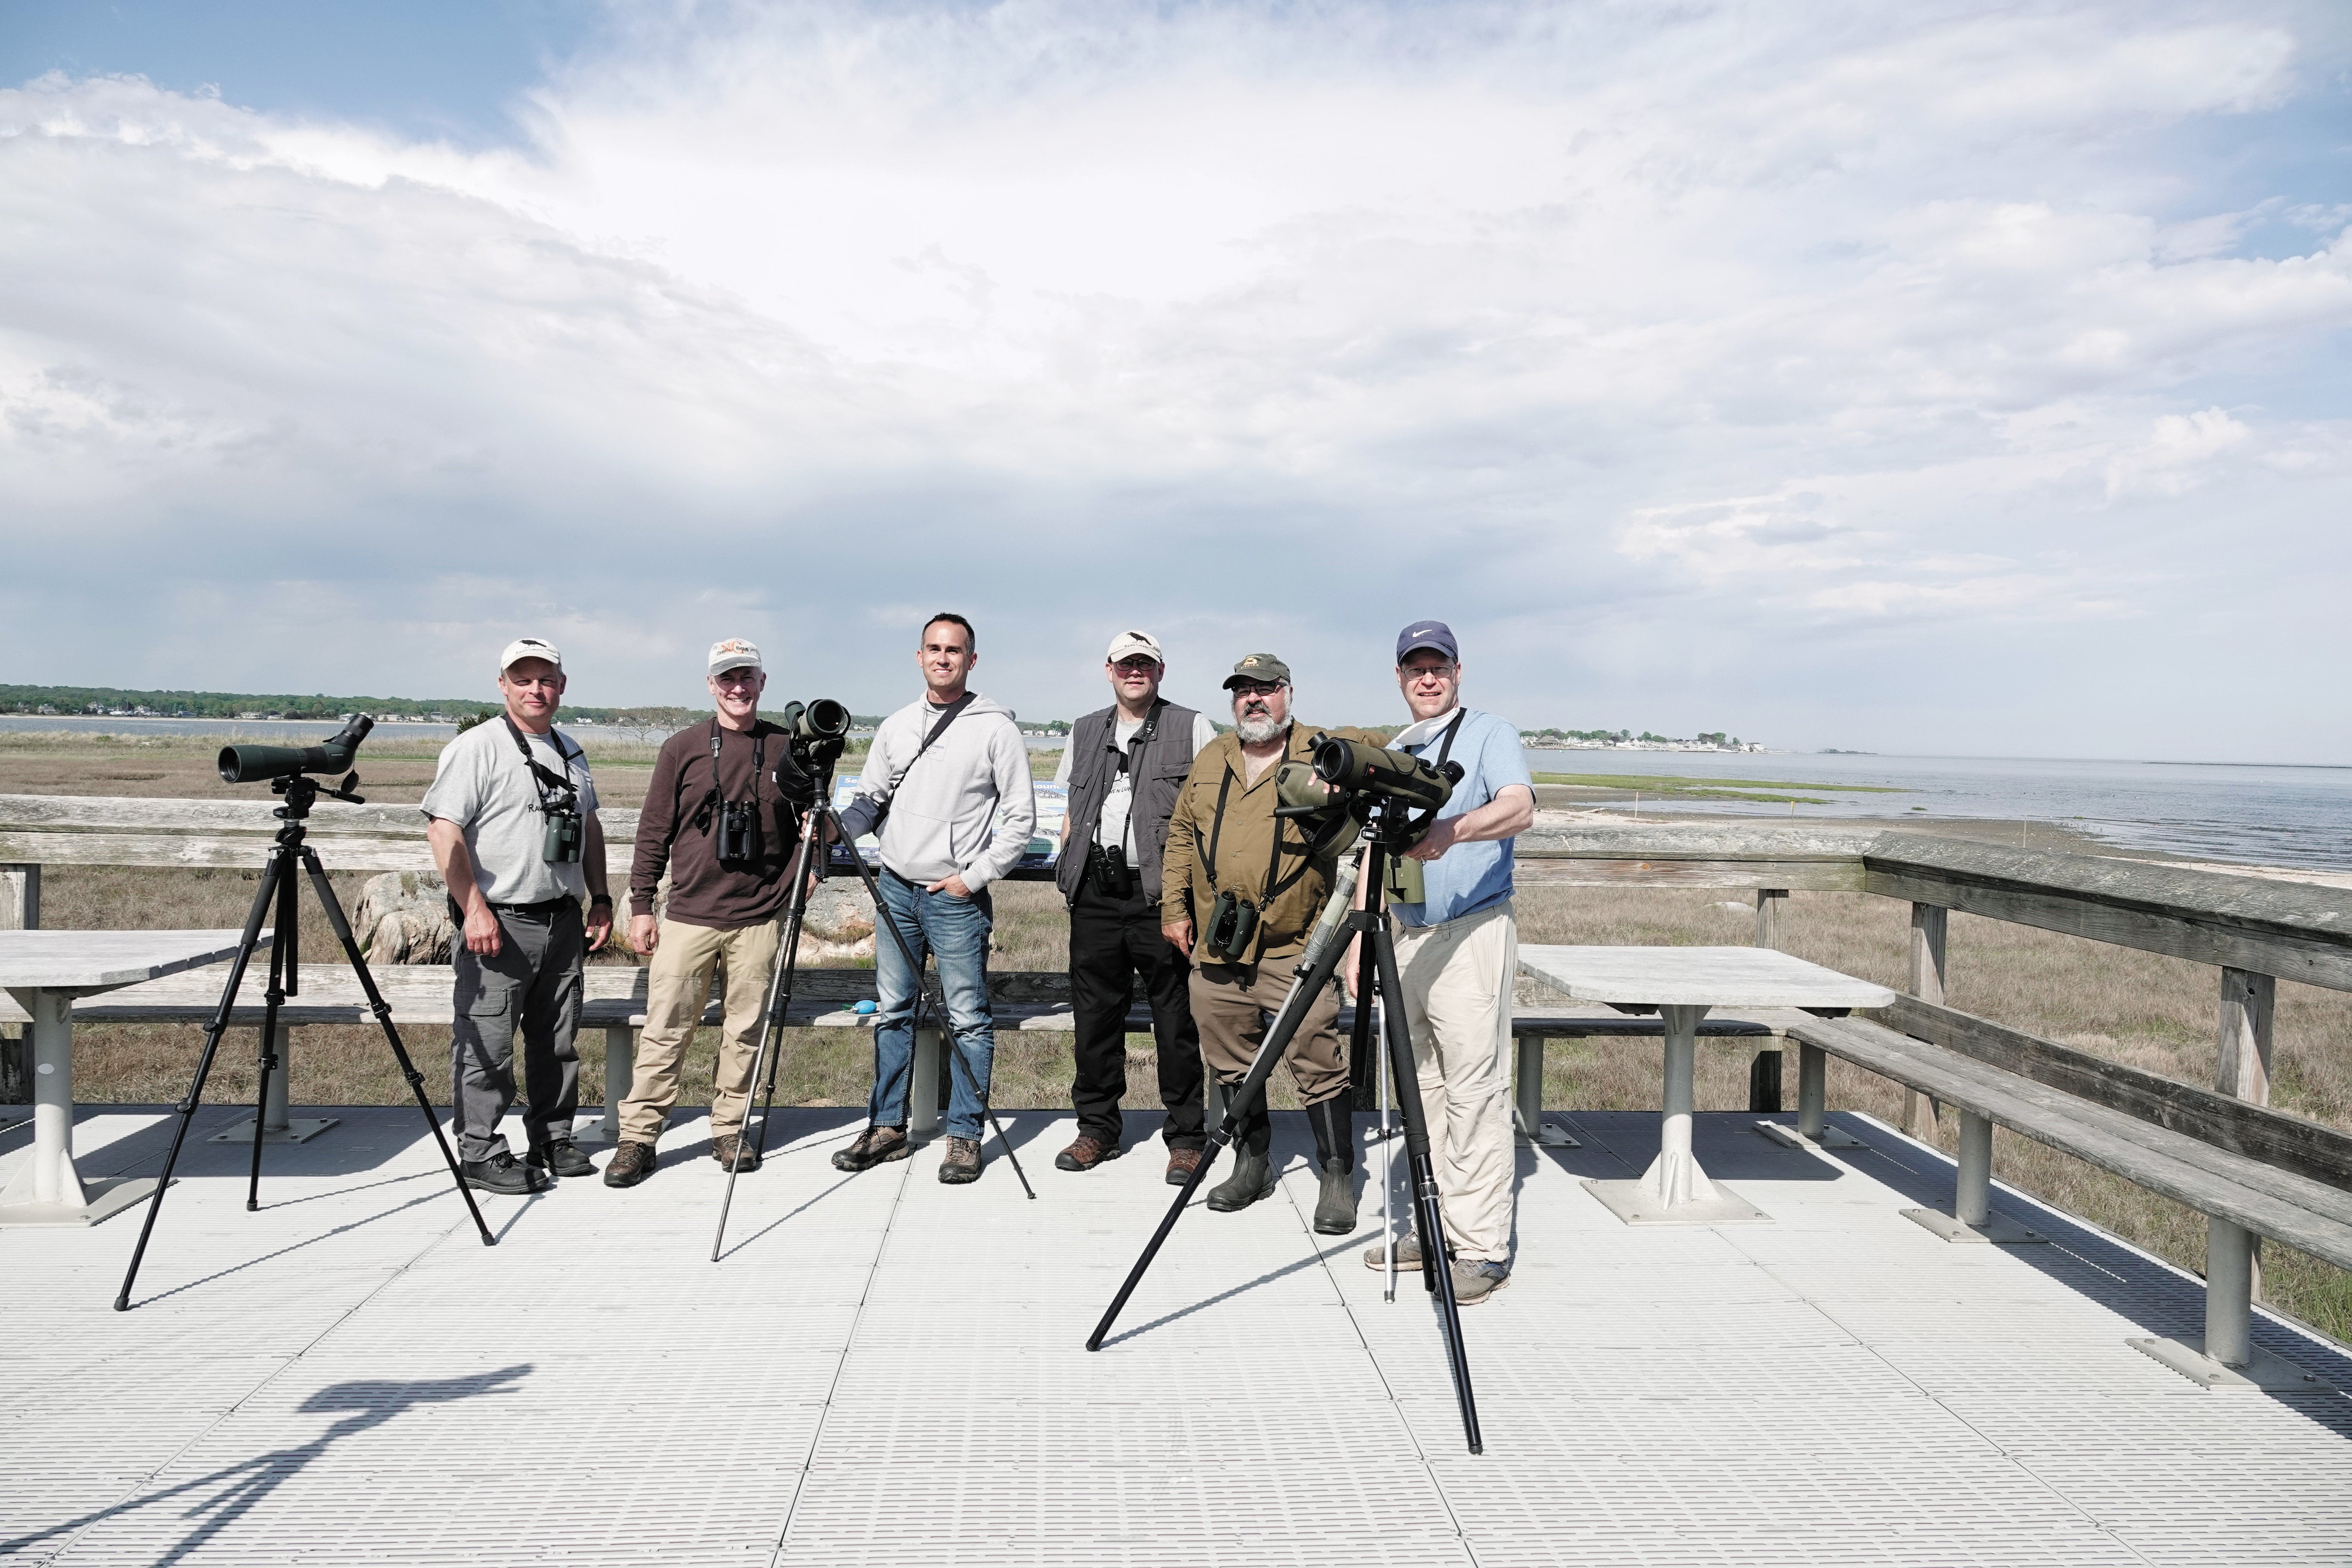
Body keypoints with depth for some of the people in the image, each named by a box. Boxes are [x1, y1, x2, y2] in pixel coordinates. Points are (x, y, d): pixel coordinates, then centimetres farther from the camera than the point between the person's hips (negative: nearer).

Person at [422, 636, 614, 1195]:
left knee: (558, 1043, 13)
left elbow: (590, 828, 22)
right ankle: (481, 1154, 8)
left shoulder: (569, 751, 15)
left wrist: (600, 900, 15)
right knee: (486, 1046, -2)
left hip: (563, 922, 7)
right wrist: (474, 909, -19)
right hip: (498, 924, -7)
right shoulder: (476, 748, -7)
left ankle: (553, 1141, 25)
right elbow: (443, 829, -15)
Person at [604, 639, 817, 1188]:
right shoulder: (682, 749, 4)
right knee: (665, 1030, 1)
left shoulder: (786, 749, 6)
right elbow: (654, 832, 6)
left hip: (759, 919, 1)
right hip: (689, 916, -1)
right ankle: (637, 1138, 11)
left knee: (746, 1030, 7)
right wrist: (640, 904, 3)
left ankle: (729, 1132, 21)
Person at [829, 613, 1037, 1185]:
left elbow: (1021, 816, -5)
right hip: (895, 888, 5)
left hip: (957, 898, -5)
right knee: (892, 1011, 12)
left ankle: (964, 1136, 11)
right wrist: (837, 828, -5)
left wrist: (975, 877, -10)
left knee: (967, 1019, 0)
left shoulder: (995, 728, -5)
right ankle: (887, 1128, 23)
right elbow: (870, 800, 15)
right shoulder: (895, 726, 10)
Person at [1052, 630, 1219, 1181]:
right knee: (1095, 1012, 9)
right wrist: (1069, 866, 14)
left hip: (1164, 894, -4)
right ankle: (1097, 1127, 22)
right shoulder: (1085, 733, 18)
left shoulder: (1192, 728, 5)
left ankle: (1186, 1136, 9)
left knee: (1176, 1017, -2)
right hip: (1095, 893, 4)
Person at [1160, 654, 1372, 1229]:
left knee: (1317, 1062, -5)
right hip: (1216, 947, 5)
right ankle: (1252, 1164, 29)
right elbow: (1181, 835, 19)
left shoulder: (1323, 753, 0)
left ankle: (1338, 1177, 9)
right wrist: (1175, 905, 12)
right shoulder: (1210, 760, 14)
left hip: (1295, 946, -4)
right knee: (1231, 1062, 13)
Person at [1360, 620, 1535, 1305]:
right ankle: (1438, 1229, 18)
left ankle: (1483, 1249, -3)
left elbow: (1519, 808, -19)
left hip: (1470, 933, -7)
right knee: (1422, 1089, 9)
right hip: (1404, 937, 7)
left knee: (1475, 1090, -8)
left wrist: (1454, 830, -38)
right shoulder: (1391, 756, 19)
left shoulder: (1491, 734, -1)